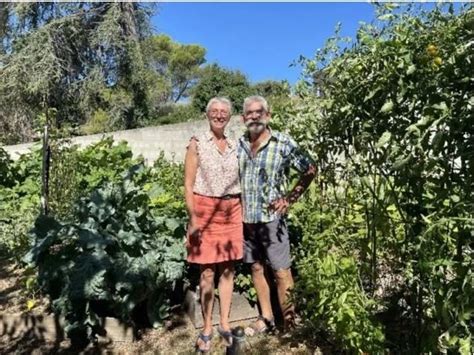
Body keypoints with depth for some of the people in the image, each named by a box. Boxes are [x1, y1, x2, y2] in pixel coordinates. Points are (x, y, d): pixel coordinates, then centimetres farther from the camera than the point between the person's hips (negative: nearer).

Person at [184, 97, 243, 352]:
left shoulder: (235, 146, 10)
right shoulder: (197, 144, -1)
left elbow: (240, 181, 14)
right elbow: (188, 185, -5)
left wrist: (243, 213, 8)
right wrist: (193, 219, -13)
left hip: (232, 211, 4)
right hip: (206, 210, -3)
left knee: (227, 269, 9)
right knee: (207, 271, 3)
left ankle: (224, 324, 24)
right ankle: (207, 329, 19)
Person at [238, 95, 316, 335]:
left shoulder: (283, 143, -6)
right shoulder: (239, 144, 6)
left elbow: (309, 171, -1)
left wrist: (290, 199, -6)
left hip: (271, 217, -4)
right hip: (245, 219, 5)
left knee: (281, 272, 0)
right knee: (256, 268, 14)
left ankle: (290, 324, 16)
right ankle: (266, 318, 31)